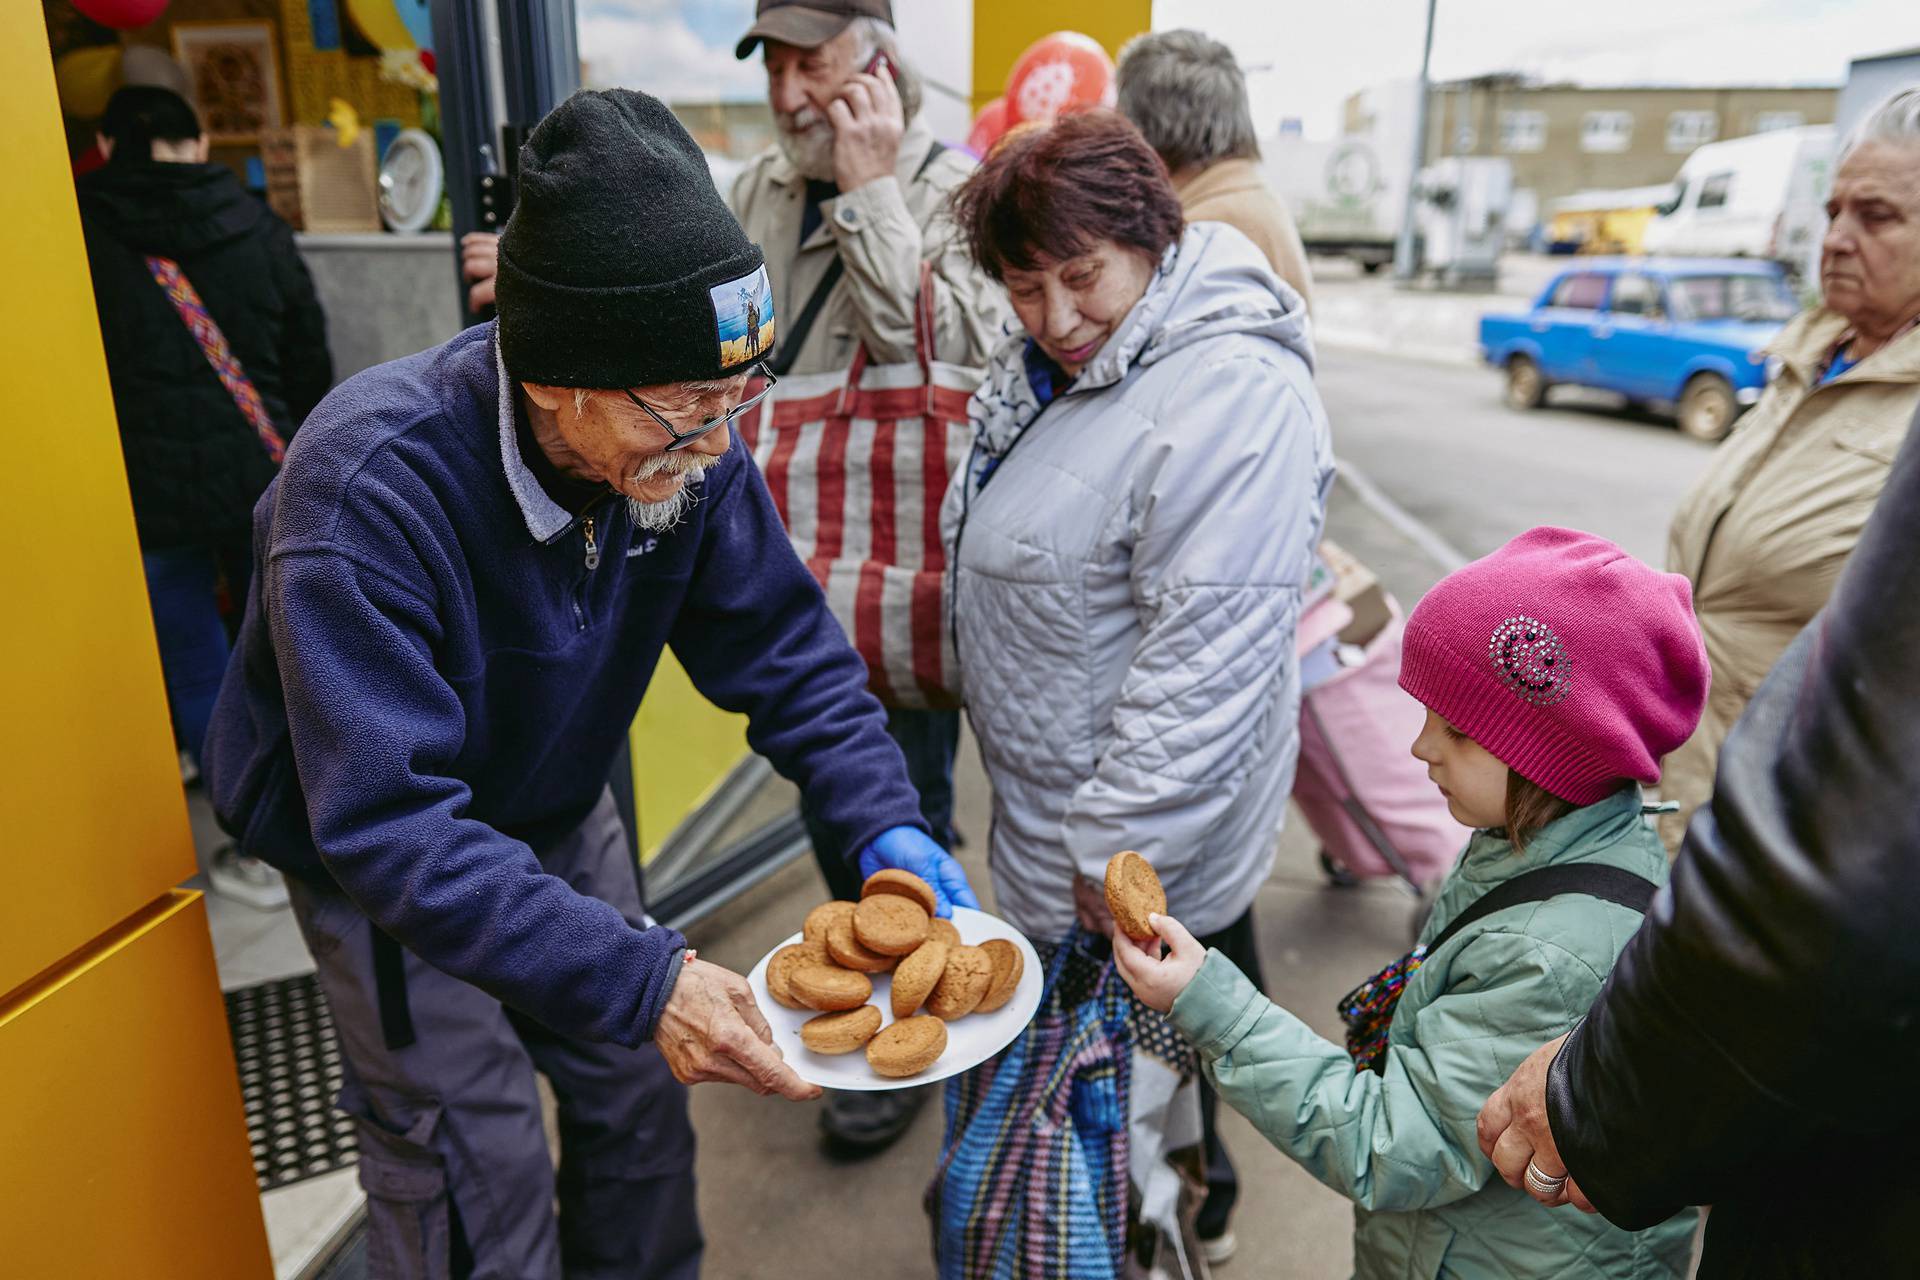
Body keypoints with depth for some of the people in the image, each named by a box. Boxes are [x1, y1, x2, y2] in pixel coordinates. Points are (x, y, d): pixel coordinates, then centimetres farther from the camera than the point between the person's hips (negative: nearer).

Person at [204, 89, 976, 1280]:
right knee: (484, 1184, 4)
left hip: (557, 816, 5)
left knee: (640, 1093, 16)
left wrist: (888, 824, -24)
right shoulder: (367, 490, -37)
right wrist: (639, 978, -45)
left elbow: (785, 647, -11)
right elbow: (391, 826, -38)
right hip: (382, 855, -5)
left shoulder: (683, 444, -21)